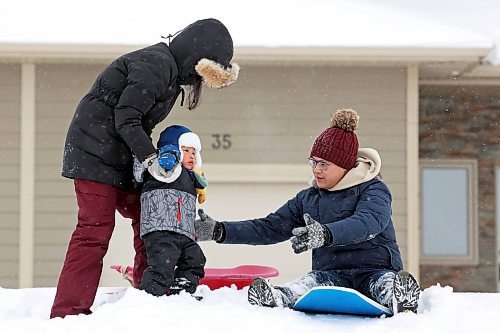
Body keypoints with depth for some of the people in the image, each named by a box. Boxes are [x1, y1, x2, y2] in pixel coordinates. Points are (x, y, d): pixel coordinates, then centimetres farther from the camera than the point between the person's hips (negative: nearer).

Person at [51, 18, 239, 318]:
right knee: (96, 229, -14)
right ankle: (68, 312, -15)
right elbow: (126, 118, -23)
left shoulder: (171, 70, 13)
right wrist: (148, 157, -23)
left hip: (120, 156, 10)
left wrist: (151, 156, 5)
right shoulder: (156, 64, -19)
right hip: (95, 150, -10)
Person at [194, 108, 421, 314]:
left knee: (387, 284, -40)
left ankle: (400, 300, -71)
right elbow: (270, 228, 20)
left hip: (374, 271, -3)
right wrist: (219, 231, 8)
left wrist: (326, 234, -42)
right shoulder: (307, 199, 20)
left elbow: (367, 223, -22)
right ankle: (274, 300, -62)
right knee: (310, 283, -33)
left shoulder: (373, 190, -1)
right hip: (331, 274, 3)